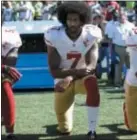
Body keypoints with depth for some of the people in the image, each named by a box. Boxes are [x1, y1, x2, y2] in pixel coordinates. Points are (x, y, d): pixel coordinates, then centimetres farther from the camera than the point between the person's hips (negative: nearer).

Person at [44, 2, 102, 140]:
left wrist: (70, 78, -38)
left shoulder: (90, 35, -17)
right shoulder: (54, 36, -20)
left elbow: (91, 66, -22)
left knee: (92, 82, -38)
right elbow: (54, 71, -22)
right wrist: (77, 71, -40)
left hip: (83, 77, 0)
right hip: (63, 79, 0)